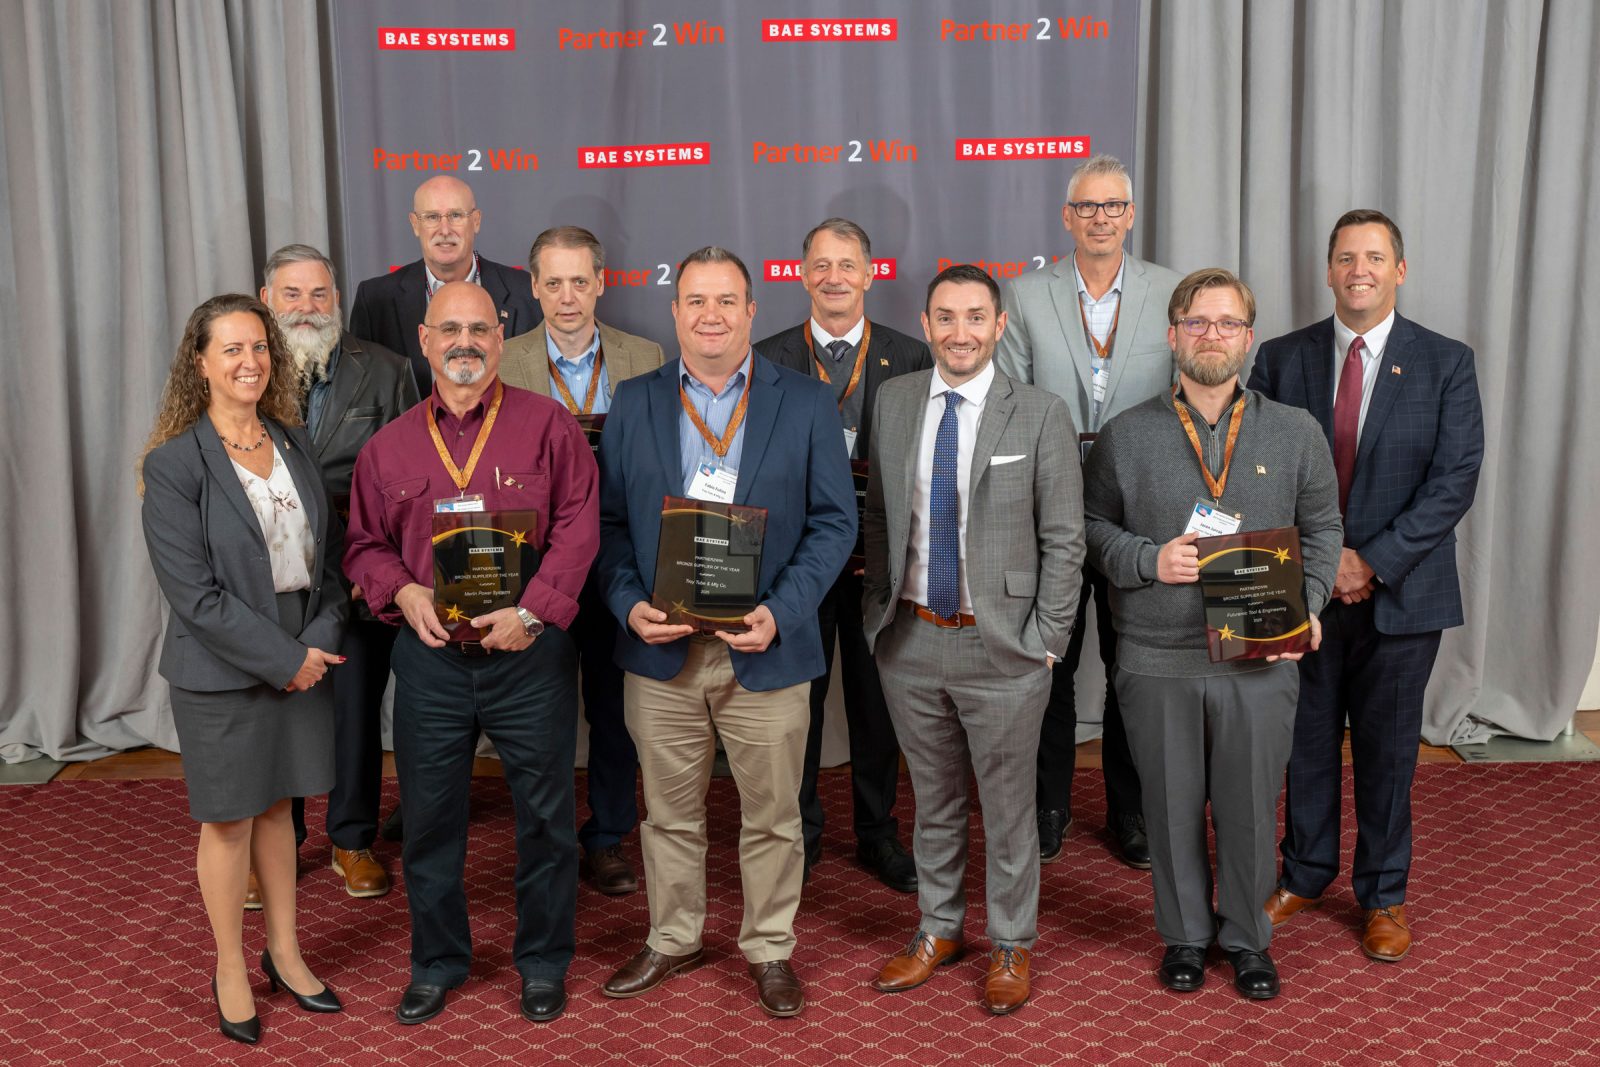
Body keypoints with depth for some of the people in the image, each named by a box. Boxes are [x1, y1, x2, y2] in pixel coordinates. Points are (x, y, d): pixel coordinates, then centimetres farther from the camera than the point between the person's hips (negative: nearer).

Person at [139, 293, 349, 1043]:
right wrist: (282, 660, -16)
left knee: (276, 806, 17)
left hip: (302, 660, 5)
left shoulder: (293, 442, 4)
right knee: (229, 821, 9)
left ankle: (284, 952, 31)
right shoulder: (174, 464, -14)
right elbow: (194, 592, -17)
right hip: (222, 672, -4)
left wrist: (319, 640, -8)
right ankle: (231, 972, 26)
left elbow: (325, 553, 7)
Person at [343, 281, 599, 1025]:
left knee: (544, 815, 8)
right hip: (430, 657, 3)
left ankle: (543, 962, 26)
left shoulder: (546, 425, -1)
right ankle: (437, 962, 30)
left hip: (529, 653, -2)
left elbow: (577, 524, -7)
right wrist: (403, 592, -8)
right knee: (429, 817, 12)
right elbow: (365, 544, 12)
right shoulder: (389, 447, 8)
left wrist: (532, 610, -17)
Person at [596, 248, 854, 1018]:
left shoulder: (807, 403, 1)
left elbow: (834, 521, -2)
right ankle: (672, 940, 34)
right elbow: (609, 519, 6)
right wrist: (629, 604, -10)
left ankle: (769, 949, 28)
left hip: (765, 649, -1)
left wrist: (781, 613, -15)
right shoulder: (633, 404, 6)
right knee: (669, 813, 14)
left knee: (771, 815, 10)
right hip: (660, 647, 2)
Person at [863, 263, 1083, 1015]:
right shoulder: (894, 401, 3)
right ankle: (938, 928, 36)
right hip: (909, 641, 3)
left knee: (1007, 805, 10)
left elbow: (1063, 540, -6)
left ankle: (1010, 945, 28)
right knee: (933, 798, 18)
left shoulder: (1041, 416, -8)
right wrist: (878, 608, 5)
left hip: (1001, 647, -3)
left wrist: (1045, 641, -8)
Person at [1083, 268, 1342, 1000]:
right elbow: (1092, 526, 6)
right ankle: (1185, 933, 31)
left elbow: (1322, 529, 11)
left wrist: (1306, 606, -4)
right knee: (1173, 805, 11)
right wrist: (1149, 560, -12)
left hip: (1261, 659, 1)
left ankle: (1246, 937, 30)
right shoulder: (1126, 436, 1)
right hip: (1157, 661, 0)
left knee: (1251, 807, 9)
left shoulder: (1296, 434, 4)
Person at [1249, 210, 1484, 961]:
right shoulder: (1282, 359, 2)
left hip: (1400, 591, -1)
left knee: (1388, 748, 10)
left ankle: (1383, 893, 26)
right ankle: (1304, 872, 31)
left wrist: (1373, 561, -17)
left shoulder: (1446, 364, -2)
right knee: (1307, 739, 13)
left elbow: (1454, 480, -9)